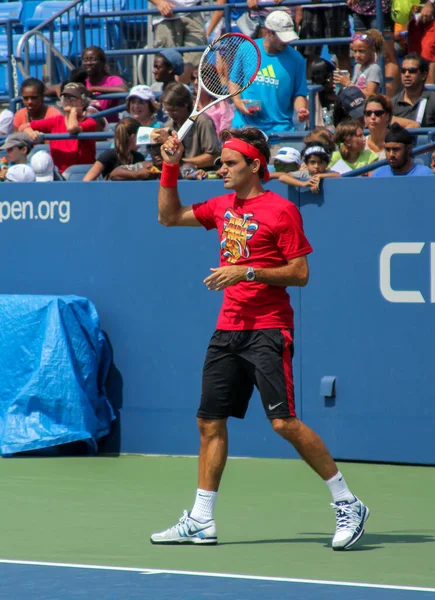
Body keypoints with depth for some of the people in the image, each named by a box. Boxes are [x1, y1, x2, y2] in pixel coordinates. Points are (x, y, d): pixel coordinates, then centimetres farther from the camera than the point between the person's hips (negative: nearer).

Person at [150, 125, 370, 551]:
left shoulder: (281, 210, -8)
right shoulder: (222, 207, 13)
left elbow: (300, 274, -9)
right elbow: (169, 216, 25)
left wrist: (248, 272, -18)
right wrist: (170, 168, 13)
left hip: (268, 330, -7)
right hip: (228, 328, 7)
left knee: (284, 422, -14)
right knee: (210, 421, 6)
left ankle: (347, 504, -4)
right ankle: (200, 522, 13)